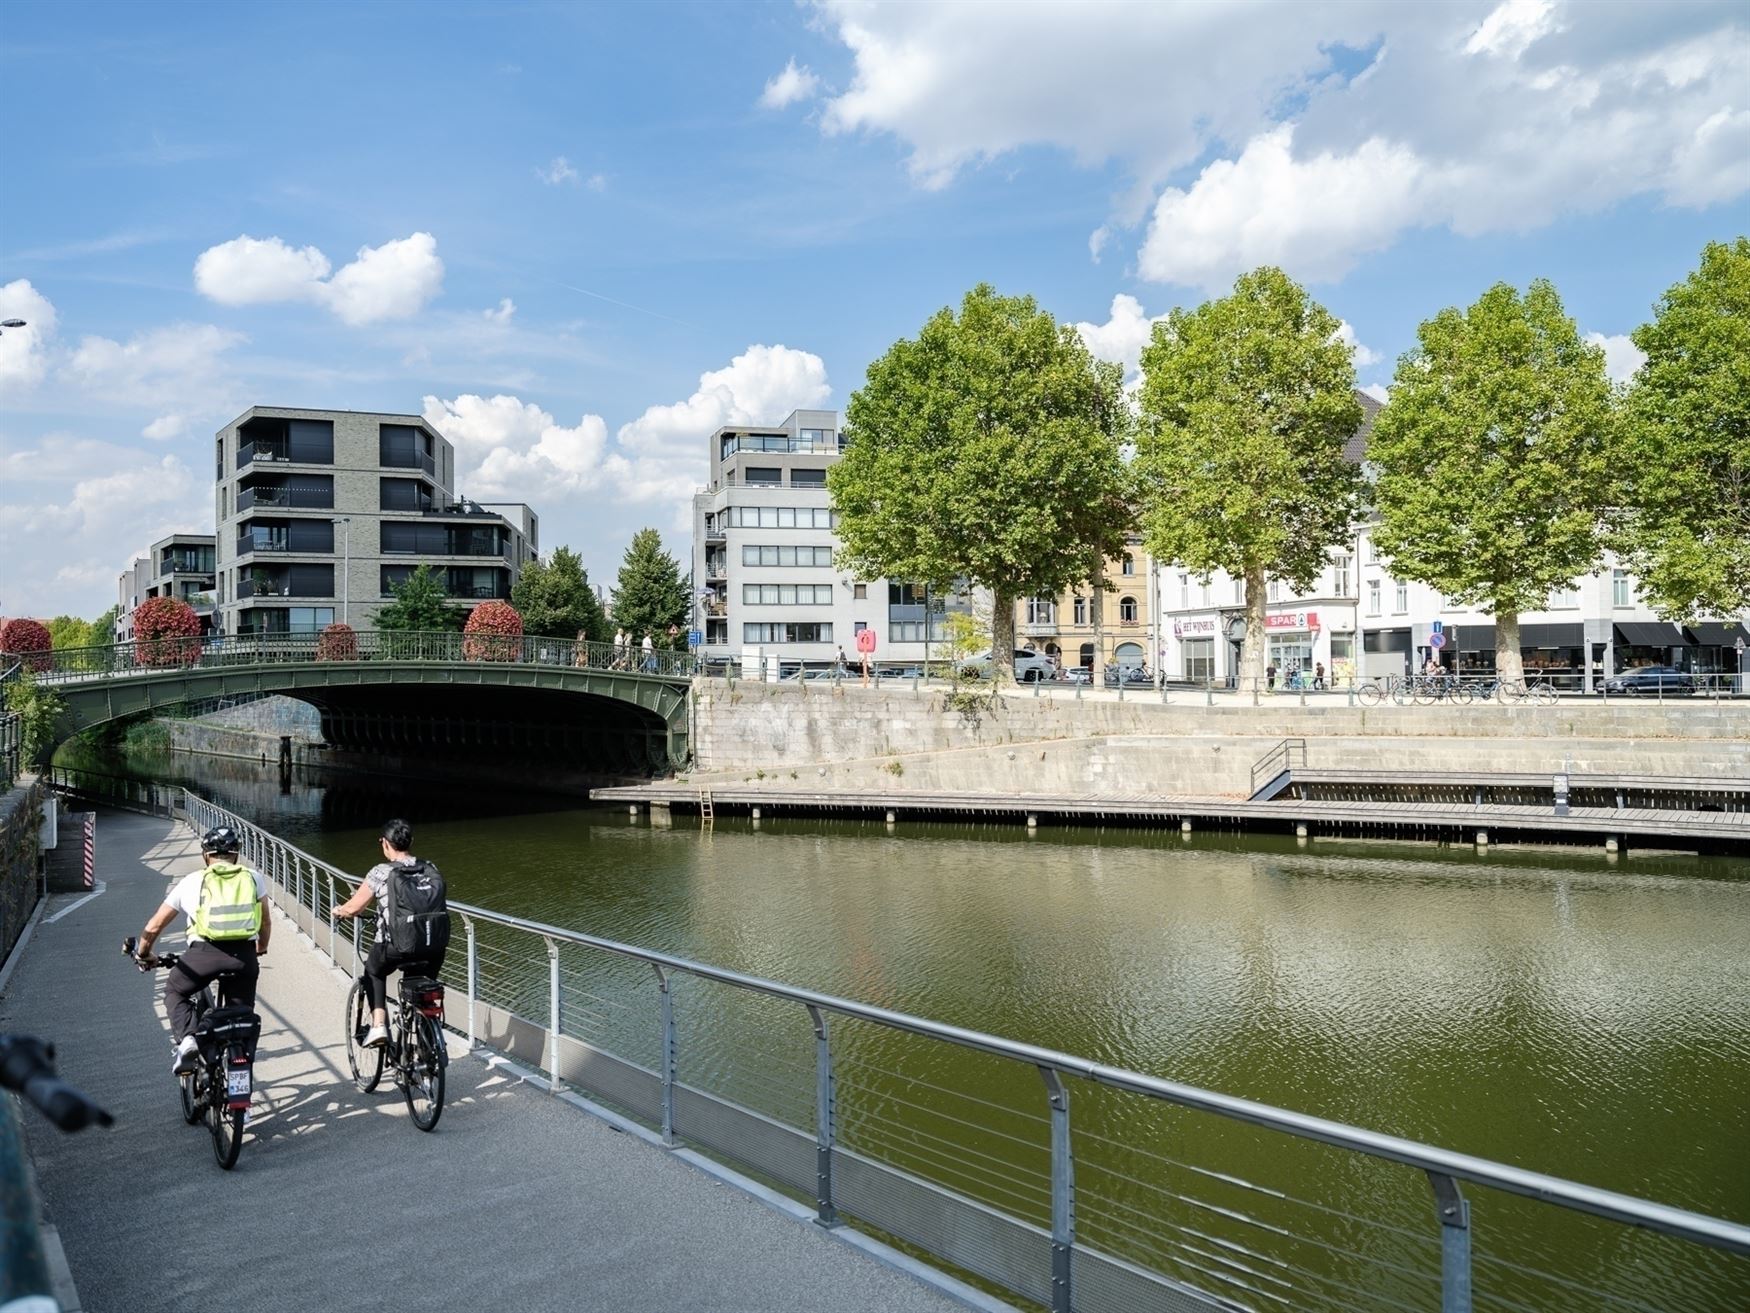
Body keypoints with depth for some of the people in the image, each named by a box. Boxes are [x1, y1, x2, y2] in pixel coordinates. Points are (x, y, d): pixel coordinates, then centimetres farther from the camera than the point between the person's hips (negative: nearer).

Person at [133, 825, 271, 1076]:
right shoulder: (253, 878, 17)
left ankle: (187, 1040, 4)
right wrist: (260, 951, 42)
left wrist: (142, 955, 38)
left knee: (175, 990, 26)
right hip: (245, 955, 1)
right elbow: (266, 923, 23)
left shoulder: (190, 882, 16)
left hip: (205, 952, -1)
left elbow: (153, 927, 20)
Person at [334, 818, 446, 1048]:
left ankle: (378, 1025, 17)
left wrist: (338, 910, 26)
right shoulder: (430, 869, 7)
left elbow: (353, 908, 2)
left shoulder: (381, 873, -4)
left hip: (394, 949, -2)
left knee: (374, 972, 30)